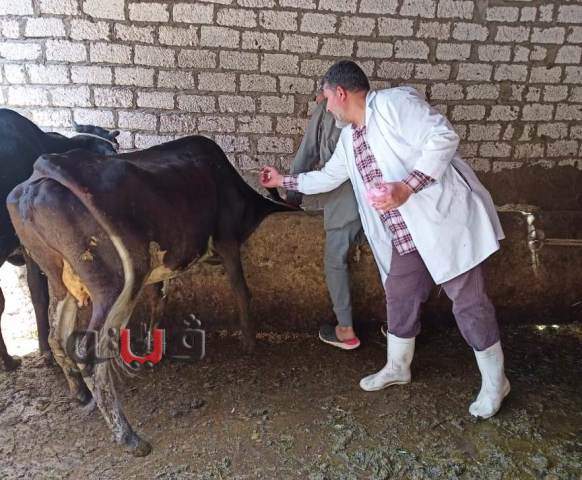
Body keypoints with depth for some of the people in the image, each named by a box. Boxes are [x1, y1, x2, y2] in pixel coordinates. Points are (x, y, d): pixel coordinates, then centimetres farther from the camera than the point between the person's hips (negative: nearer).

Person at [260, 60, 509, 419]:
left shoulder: (394, 102, -12)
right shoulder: (349, 137, 14)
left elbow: (444, 137, -20)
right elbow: (328, 177, 26)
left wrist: (407, 187, -26)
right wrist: (284, 181, 32)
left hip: (445, 219, -8)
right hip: (406, 237, 8)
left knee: (469, 301, 2)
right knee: (399, 299, 16)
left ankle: (495, 381, 23)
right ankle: (397, 367, 37)